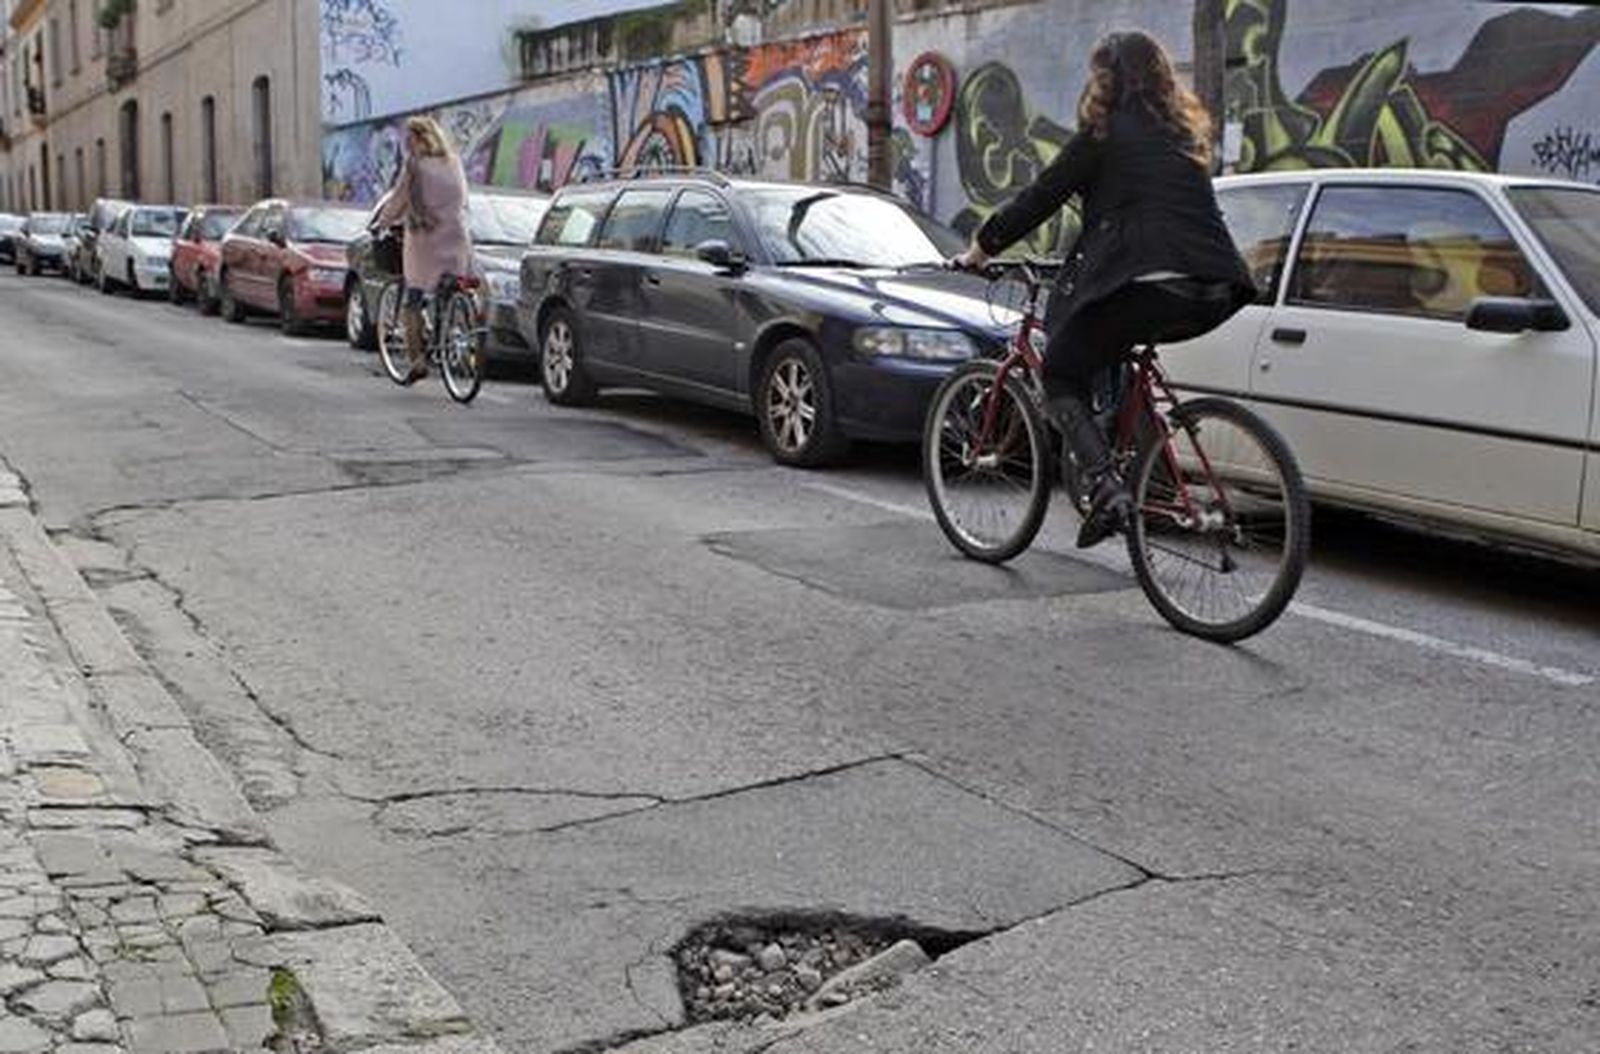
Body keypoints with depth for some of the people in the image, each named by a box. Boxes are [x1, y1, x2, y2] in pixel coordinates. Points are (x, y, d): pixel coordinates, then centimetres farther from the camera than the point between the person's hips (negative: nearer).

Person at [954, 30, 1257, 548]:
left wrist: (978, 251, 19)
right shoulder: (1185, 132, 23)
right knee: (1113, 353, 32)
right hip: (1213, 295, 7)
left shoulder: (1105, 133, 4)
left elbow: (1039, 198, 7)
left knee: (1061, 375, 8)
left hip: (1145, 285, -7)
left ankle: (1106, 486, -12)